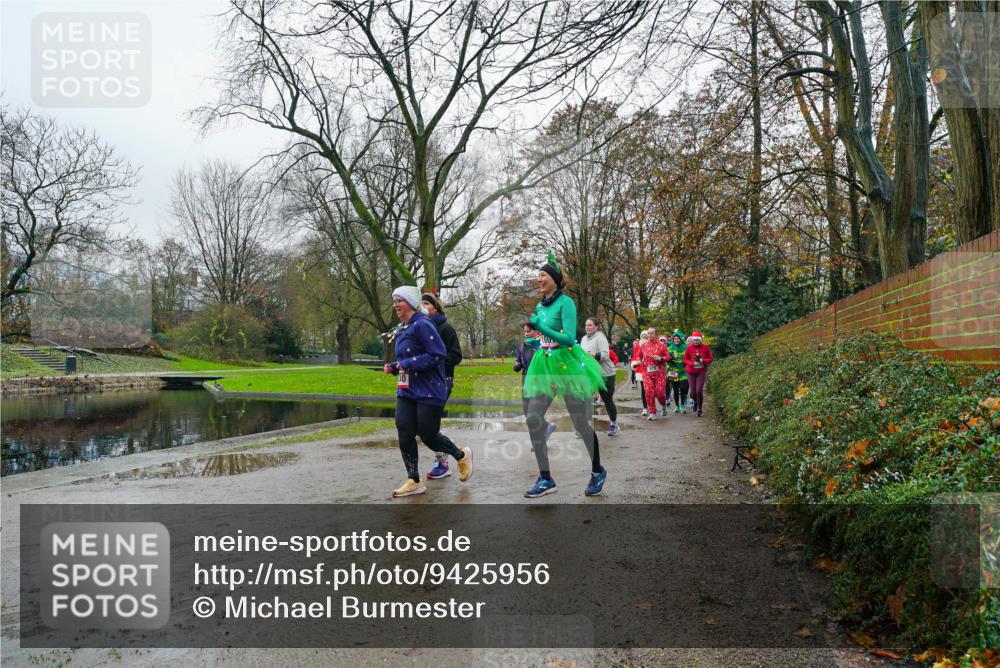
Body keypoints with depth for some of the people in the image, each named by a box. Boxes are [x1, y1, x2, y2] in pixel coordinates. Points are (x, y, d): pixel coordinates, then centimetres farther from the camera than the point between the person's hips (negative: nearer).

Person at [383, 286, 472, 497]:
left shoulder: (422, 325, -15)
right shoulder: (401, 329, 14)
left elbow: (437, 355, -21)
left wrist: (408, 364, -20)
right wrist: (393, 366, 6)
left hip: (428, 391, -8)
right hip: (406, 391, 8)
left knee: (428, 435, -2)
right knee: (404, 434, 0)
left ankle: (462, 456, 26)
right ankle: (414, 481, 10)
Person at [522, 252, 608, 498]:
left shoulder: (565, 302, -13)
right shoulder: (539, 305, 9)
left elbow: (569, 338, -23)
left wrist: (540, 327, -30)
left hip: (567, 363, -7)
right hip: (544, 365, 7)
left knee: (581, 423, 4)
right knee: (533, 419, -4)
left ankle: (598, 472, 26)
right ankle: (545, 479, 4)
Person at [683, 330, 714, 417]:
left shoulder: (705, 348, -2)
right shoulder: (689, 348, -1)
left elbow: (710, 359, 5)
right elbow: (685, 359, 3)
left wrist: (703, 360, -15)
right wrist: (692, 363, -14)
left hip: (701, 372, -1)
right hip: (691, 372, 1)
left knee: (699, 391, -11)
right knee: (693, 391, 3)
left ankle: (699, 409, 3)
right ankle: (696, 402, 37)